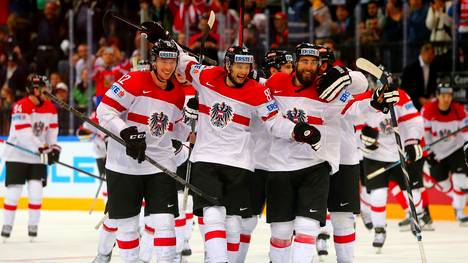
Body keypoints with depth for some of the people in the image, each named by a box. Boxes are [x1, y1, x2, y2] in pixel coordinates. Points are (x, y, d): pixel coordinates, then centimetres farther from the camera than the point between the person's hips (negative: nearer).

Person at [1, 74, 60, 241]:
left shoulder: (50, 107, 1)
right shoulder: (21, 107, -20)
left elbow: (52, 129, 10)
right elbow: (25, 135, -27)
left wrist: (54, 147, -5)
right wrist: (42, 148, -30)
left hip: (38, 157, 5)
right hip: (17, 155, -5)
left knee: (36, 191, -3)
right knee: (13, 191, -2)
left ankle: (33, 226, 6)